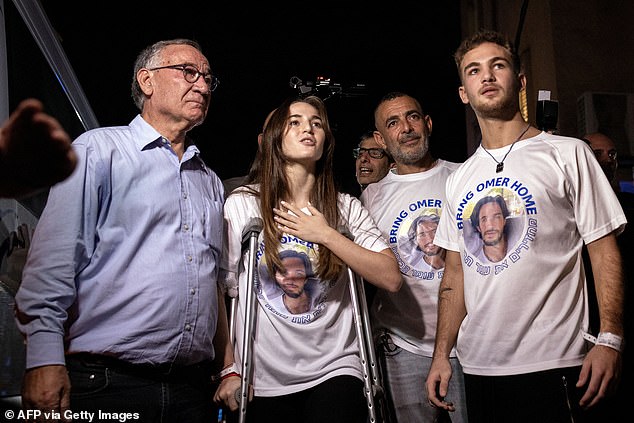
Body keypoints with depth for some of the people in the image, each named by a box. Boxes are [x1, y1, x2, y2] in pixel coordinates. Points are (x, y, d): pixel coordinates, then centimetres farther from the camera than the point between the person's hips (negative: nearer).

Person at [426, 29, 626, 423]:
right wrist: (442, 354, 9)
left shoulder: (567, 154, 0)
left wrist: (610, 339, -15)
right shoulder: (459, 179, 13)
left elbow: (605, 250, -5)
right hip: (479, 368, 5)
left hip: (553, 365, -4)